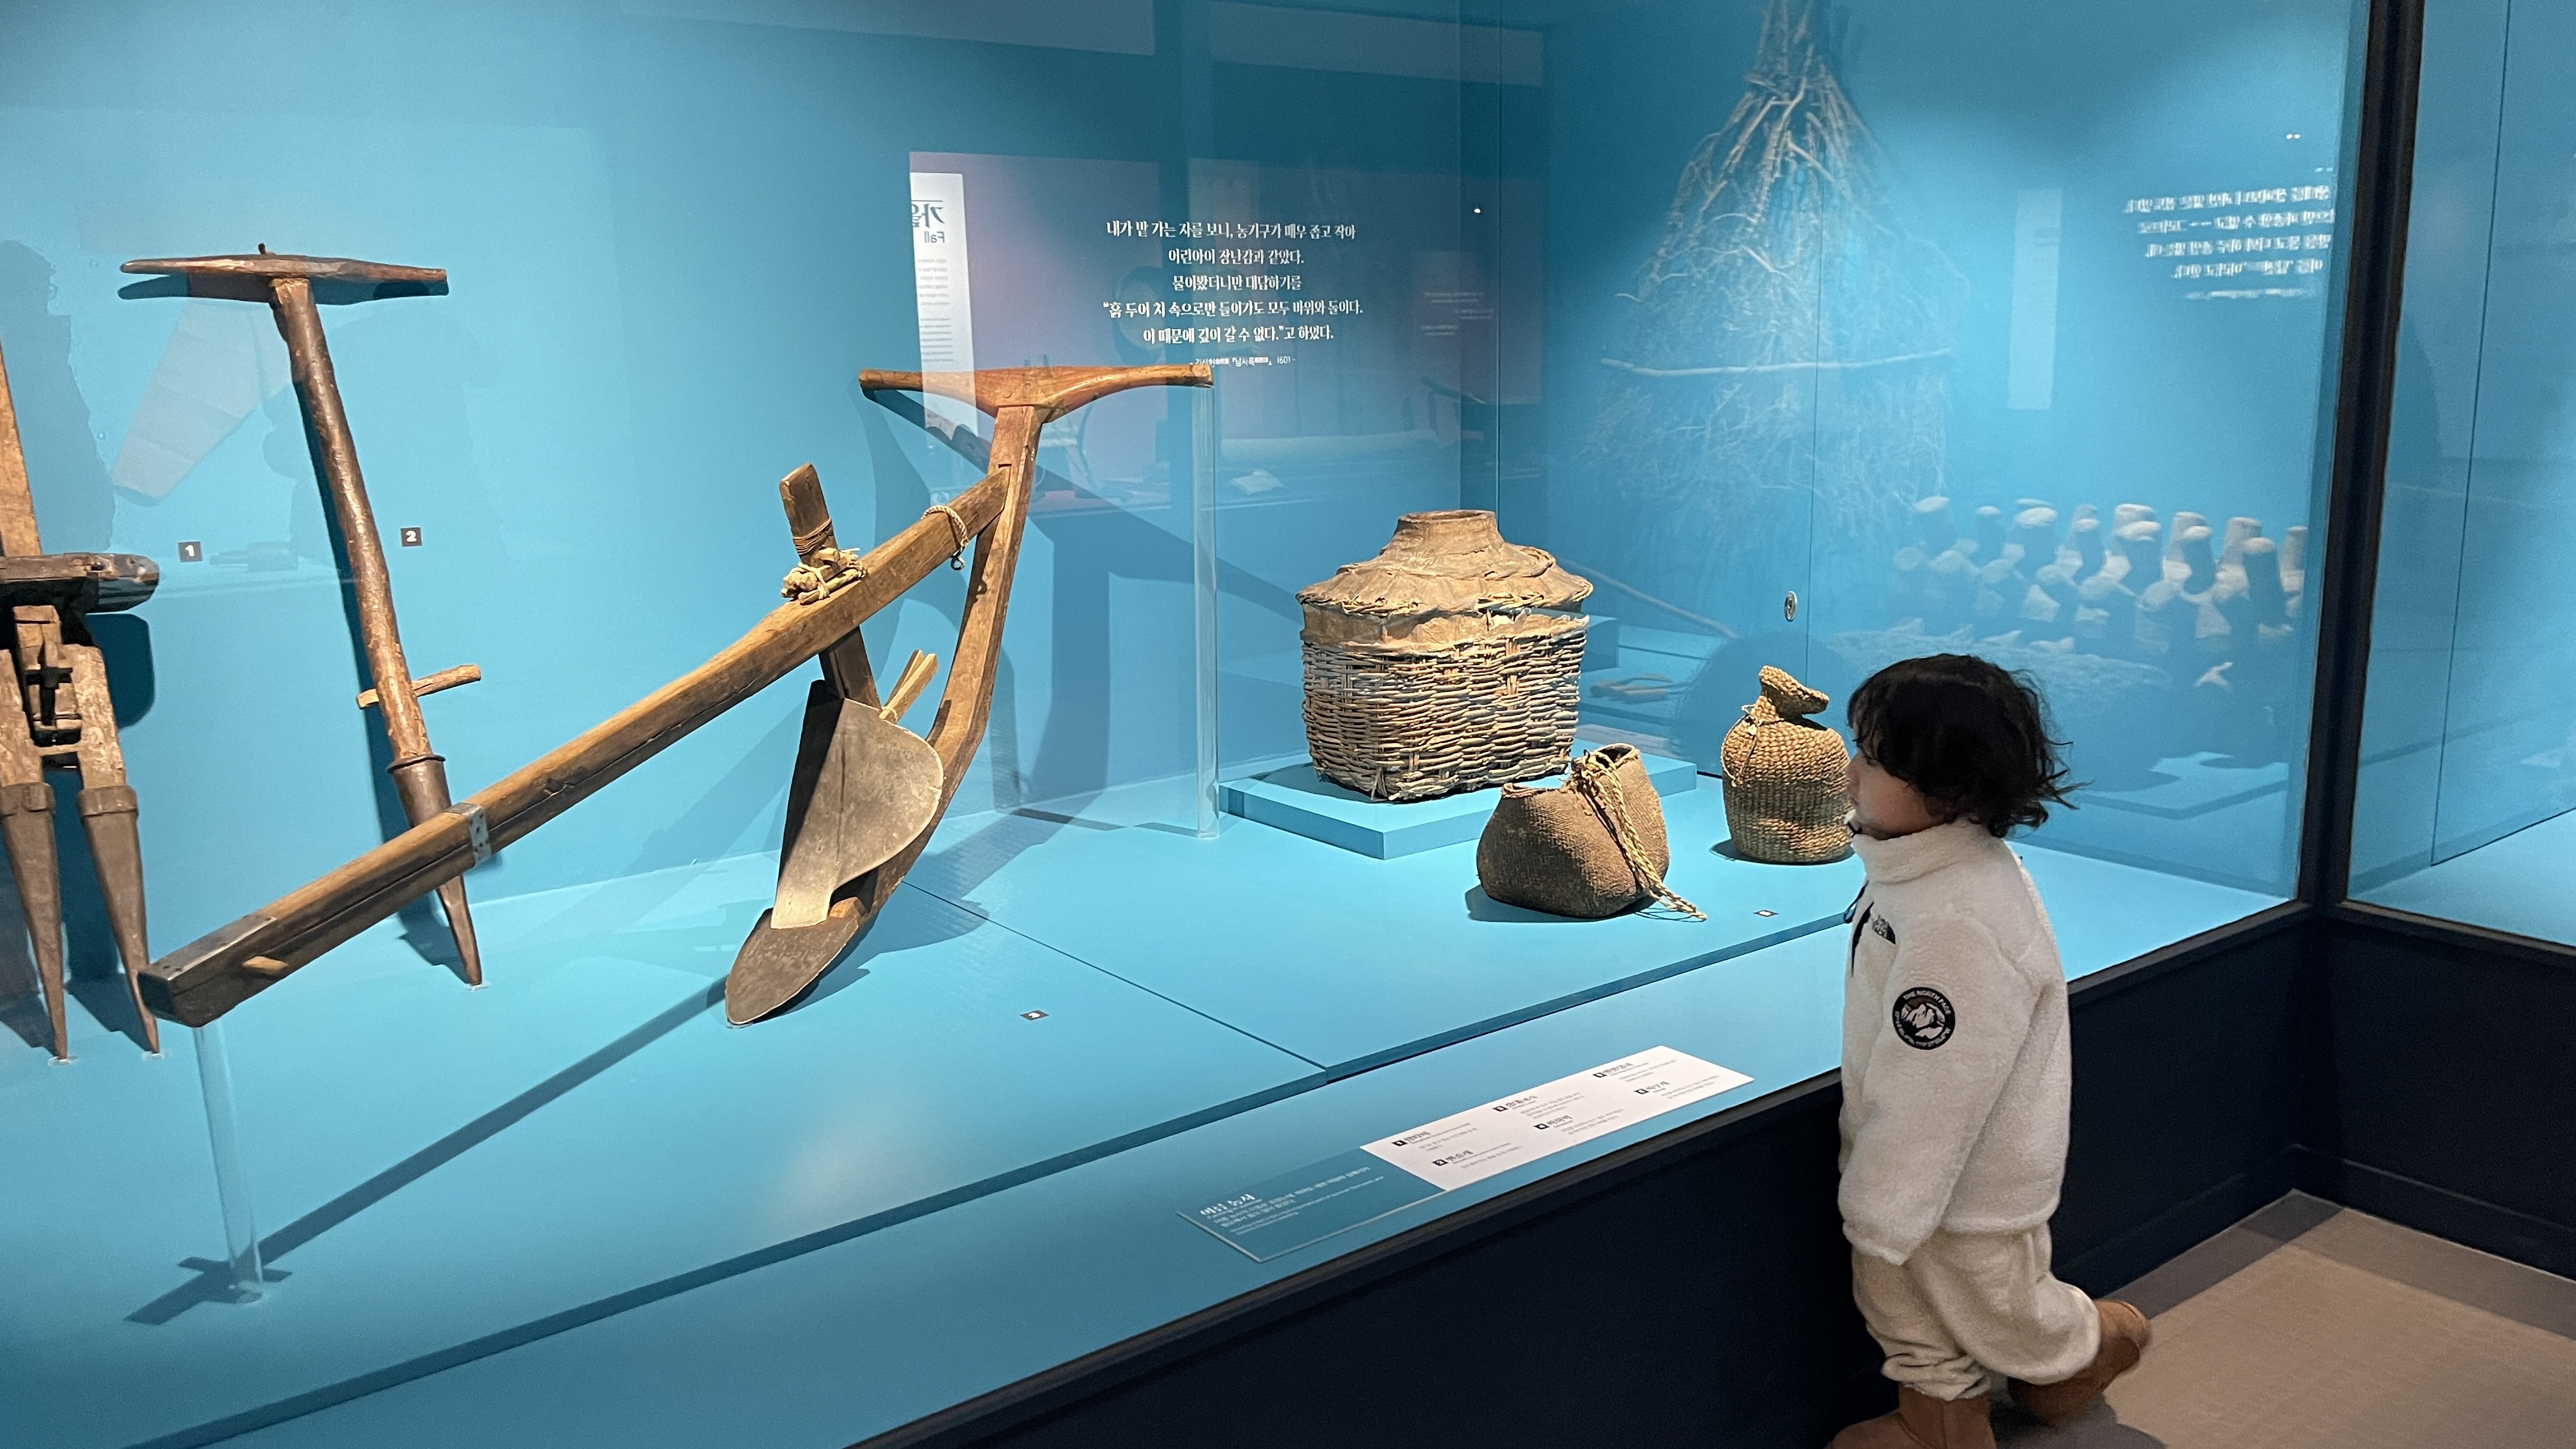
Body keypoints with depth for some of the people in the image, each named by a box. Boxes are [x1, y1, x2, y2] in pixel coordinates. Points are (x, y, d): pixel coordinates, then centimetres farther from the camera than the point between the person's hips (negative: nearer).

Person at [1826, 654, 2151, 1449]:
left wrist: (1878, 1219, -20)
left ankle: (2094, 1342, 47)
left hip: (1966, 1185, -8)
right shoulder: (1928, 865, -6)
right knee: (1911, 1311, 22)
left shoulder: (1959, 924, -37)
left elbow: (1929, 1097, -30)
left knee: (2000, 1321, 20)